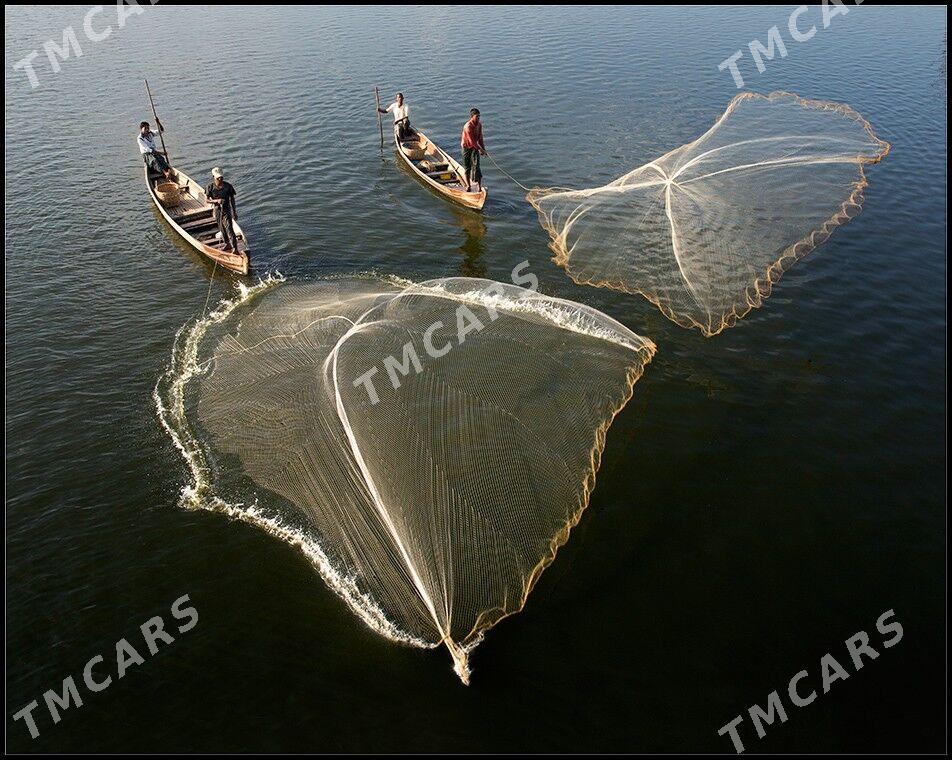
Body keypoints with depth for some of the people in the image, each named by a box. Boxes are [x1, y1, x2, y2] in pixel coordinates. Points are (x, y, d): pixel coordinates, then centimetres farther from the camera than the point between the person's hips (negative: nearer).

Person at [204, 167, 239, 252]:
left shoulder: (228, 186, -10)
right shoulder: (210, 187, -7)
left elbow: (232, 199, -1)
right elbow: (207, 200, -3)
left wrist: (234, 212, 0)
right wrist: (216, 201, -22)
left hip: (226, 209, -3)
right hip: (217, 210, 3)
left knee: (229, 228, -13)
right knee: (222, 228, 16)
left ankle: (234, 247, -13)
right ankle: (226, 244, 34)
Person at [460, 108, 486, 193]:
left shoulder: (479, 125, -1)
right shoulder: (468, 126, -23)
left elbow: (480, 138, 8)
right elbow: (472, 140, -25)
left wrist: (483, 148, 0)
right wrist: (481, 149, -21)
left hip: (475, 147, 4)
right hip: (466, 147, -4)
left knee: (476, 166, -8)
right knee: (467, 167, 7)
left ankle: (479, 187, -10)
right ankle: (468, 185, 23)